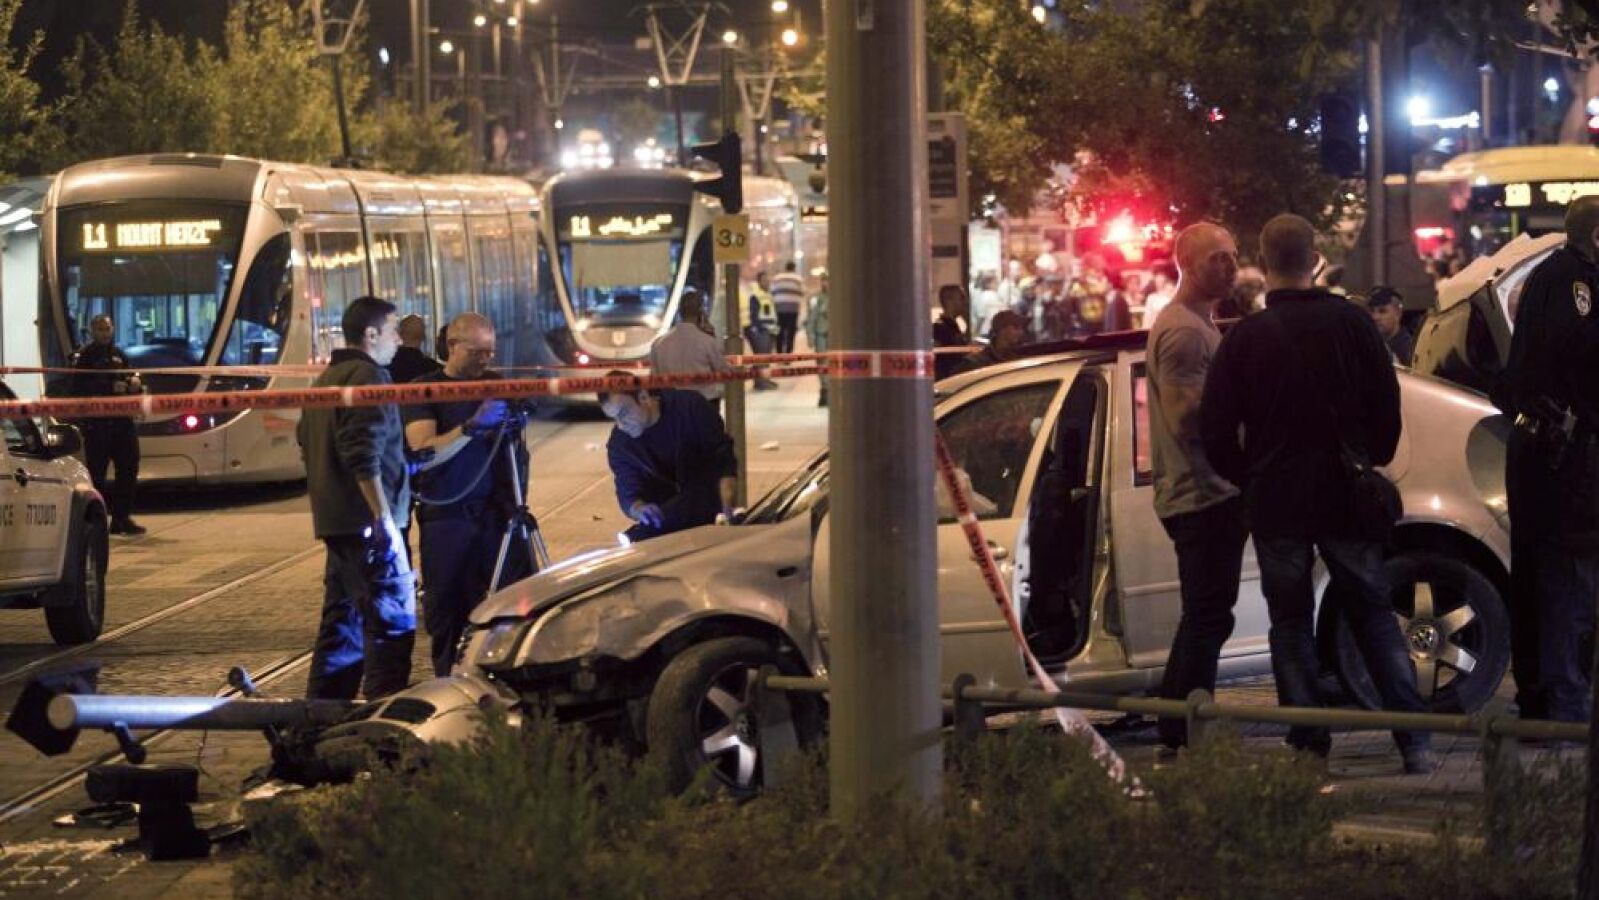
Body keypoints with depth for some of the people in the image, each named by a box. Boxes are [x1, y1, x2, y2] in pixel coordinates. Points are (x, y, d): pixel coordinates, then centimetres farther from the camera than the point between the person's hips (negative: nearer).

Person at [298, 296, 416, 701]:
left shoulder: (325, 379, 19)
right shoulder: (367, 378, -12)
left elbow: (308, 445, 27)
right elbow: (364, 457, -22)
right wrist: (383, 516, -22)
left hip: (334, 520, 10)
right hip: (367, 520, -10)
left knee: (343, 621, 15)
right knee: (393, 621, -9)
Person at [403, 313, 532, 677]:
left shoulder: (496, 385, 12)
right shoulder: (425, 389, -1)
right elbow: (423, 451, -14)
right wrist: (473, 426, -26)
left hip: (495, 509, 3)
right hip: (445, 515, -3)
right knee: (446, 611, 1)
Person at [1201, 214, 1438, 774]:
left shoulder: (1242, 340, -7)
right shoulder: (1352, 323, -4)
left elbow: (1215, 434, -5)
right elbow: (1388, 409, 1)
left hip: (1275, 503, -1)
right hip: (1346, 497, 1)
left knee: (1290, 625, 9)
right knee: (1375, 619, 9)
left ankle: (1310, 746, 4)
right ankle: (1415, 742, 1)